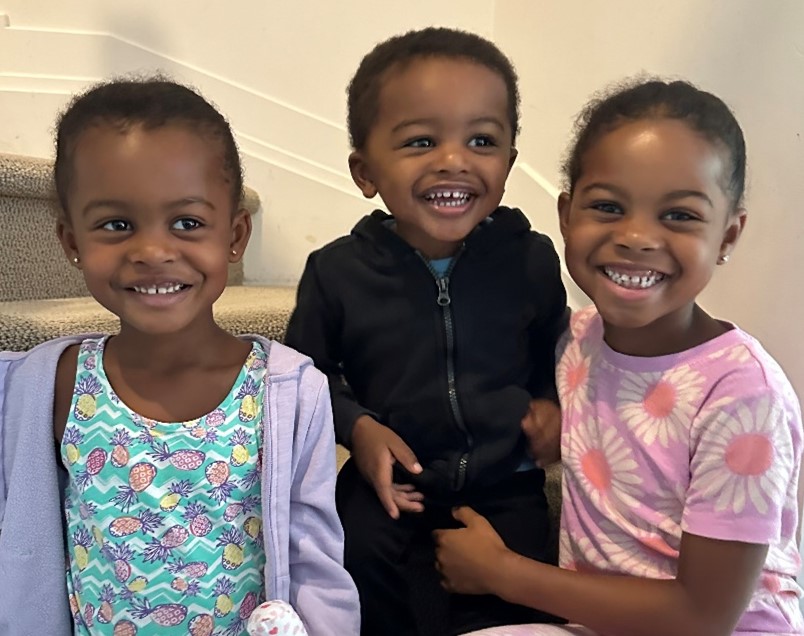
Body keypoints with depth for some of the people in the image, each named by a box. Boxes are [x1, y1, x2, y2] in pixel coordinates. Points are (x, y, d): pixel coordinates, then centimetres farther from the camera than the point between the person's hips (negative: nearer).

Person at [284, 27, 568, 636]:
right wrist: (357, 426, -11)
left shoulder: (531, 260, -6)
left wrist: (551, 402, -5)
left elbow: (555, 351, 13)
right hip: (388, 484, 0)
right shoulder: (337, 272, -9)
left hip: (506, 484, 1)